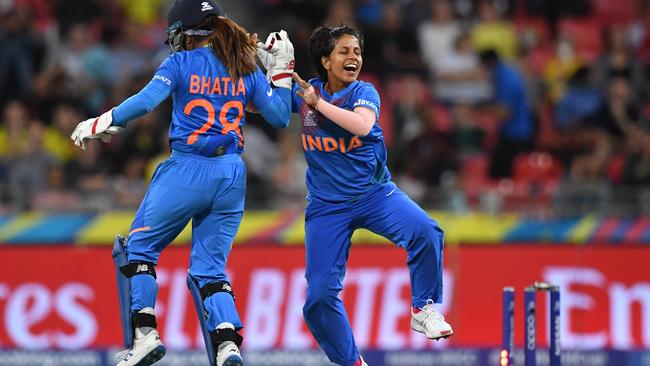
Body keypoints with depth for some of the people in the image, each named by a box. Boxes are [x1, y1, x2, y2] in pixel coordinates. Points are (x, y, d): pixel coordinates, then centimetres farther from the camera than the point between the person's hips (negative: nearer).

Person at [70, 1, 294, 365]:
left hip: (187, 171, -5)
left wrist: (103, 123, -6)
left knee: (140, 246, 11)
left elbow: (146, 100, -15)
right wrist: (282, 69, 19)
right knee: (210, 268, 10)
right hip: (232, 175, 5)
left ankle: (145, 332, -3)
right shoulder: (247, 70, 10)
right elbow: (280, 116, 10)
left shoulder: (181, 63, -2)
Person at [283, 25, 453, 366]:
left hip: (375, 193, -1)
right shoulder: (305, 91, 2)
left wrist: (319, 103, -20)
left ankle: (423, 310, -11)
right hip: (326, 206, 2)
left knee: (425, 231, -29)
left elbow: (362, 124, -27)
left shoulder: (363, 92, -5)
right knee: (319, 296, -6)